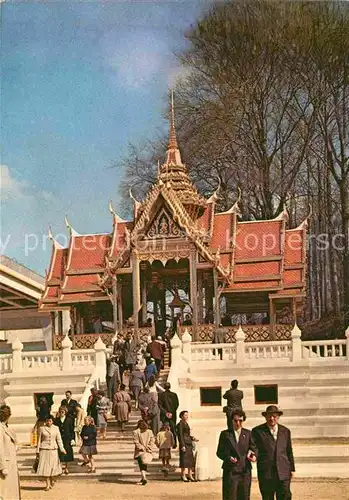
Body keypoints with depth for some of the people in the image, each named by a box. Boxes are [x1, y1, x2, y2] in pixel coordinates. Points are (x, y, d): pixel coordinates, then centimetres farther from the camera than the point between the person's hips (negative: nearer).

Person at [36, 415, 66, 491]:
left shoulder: (56, 428, 7)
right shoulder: (42, 428, 2)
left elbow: (59, 439, 6)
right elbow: (39, 440, 6)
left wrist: (62, 449, -3)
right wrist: (37, 451, 4)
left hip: (53, 449, 1)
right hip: (44, 449, -1)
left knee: (54, 466, -2)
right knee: (45, 466, -4)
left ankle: (52, 479, 27)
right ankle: (48, 484, 5)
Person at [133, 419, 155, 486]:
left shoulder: (136, 432, -5)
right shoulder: (150, 431, 5)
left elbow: (136, 442, -11)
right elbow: (152, 440, 0)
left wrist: (141, 447, -7)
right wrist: (148, 447, -2)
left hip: (140, 452, -3)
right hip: (148, 452, 3)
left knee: (142, 465, -1)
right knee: (145, 465, 18)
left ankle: (144, 478, -16)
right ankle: (143, 477, 23)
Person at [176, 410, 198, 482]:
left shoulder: (186, 424, 17)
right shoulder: (180, 424, -8)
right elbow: (180, 435, -13)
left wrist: (192, 438, 7)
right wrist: (183, 445, -18)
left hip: (189, 444, 9)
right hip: (184, 444, -9)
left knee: (191, 459, 8)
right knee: (184, 459, -4)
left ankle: (190, 475, 14)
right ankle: (183, 475, 4)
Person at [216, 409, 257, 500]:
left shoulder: (248, 433, 13)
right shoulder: (225, 434, 6)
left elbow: (253, 447, 10)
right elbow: (219, 452, 4)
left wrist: (254, 455, -13)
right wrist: (228, 458, -15)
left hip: (245, 471, 2)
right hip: (230, 471, -2)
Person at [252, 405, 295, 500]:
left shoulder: (285, 431, 13)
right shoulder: (257, 431, 2)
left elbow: (289, 452, 16)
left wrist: (292, 468, 14)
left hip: (283, 472, 2)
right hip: (266, 472, -2)